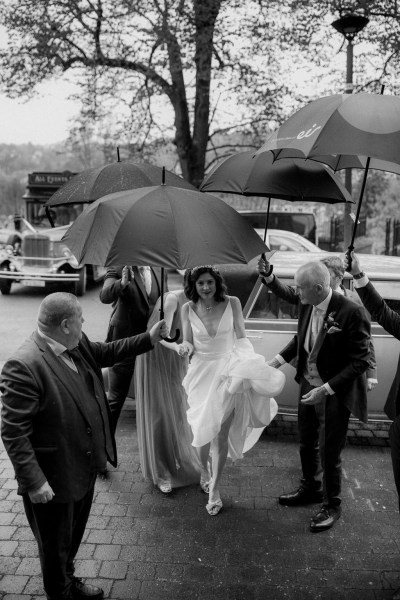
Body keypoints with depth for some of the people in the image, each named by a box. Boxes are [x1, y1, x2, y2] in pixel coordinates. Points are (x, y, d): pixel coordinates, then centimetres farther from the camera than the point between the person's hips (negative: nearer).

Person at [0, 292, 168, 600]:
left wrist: (149, 338, 9)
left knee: (74, 535, 30)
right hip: (54, 480, -8)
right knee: (56, 545, 19)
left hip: (85, 466, 8)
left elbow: (107, 352, 15)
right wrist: (34, 481, -24)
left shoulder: (79, 345, -5)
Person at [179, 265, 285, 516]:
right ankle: (204, 468, 41)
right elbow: (188, 341, 1)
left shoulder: (232, 303, -7)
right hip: (202, 372, 1)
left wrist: (246, 361, -18)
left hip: (228, 369, -1)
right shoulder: (188, 308, -4)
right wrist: (186, 347, -22)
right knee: (204, 429, 9)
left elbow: (241, 337, -3)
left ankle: (214, 489, 15)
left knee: (221, 433, 0)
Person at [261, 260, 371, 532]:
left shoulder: (352, 313, -26)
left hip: (335, 393, -6)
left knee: (329, 454, 9)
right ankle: (311, 489, 49)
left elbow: (360, 361, -21)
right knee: (307, 445, 23)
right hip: (308, 386, 7)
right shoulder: (307, 306, -6)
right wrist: (278, 360, 1)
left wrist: (326, 389, -26)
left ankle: (332, 505, 34)